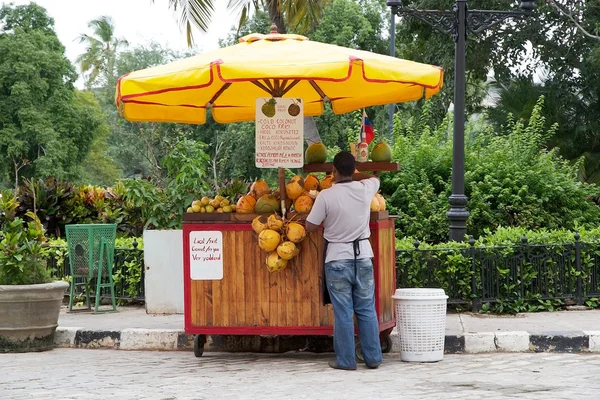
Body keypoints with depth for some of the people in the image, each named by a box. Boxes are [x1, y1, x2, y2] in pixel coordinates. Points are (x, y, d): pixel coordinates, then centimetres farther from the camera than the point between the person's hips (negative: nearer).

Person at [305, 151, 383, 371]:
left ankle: (345, 360, 5)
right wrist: (353, 176, 25)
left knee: (343, 312, 2)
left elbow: (310, 226, -5)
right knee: (367, 309, 9)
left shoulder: (326, 196, -14)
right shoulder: (364, 189, -3)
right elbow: (375, 177, 22)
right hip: (363, 255, 3)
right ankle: (373, 357, 13)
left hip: (337, 258, -3)